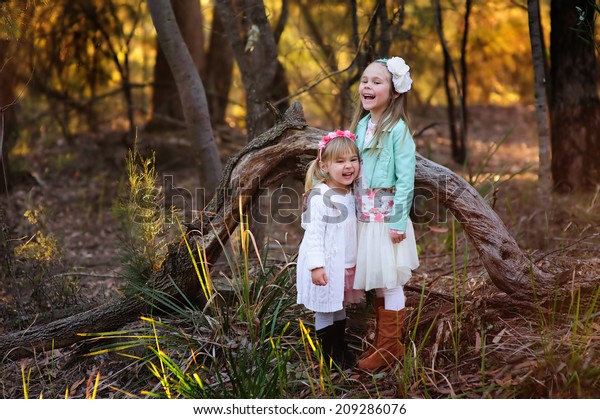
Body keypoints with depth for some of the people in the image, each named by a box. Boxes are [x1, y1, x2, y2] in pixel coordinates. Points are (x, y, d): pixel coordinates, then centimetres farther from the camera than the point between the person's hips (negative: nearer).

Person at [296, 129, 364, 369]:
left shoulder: (351, 193, 5)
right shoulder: (320, 197, -21)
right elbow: (313, 233, -23)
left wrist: (354, 262, 18)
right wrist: (316, 265, -28)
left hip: (345, 265, 8)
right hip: (325, 266, -8)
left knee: (339, 308, 20)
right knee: (325, 312, 5)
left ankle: (341, 351, 33)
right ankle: (329, 357, 17)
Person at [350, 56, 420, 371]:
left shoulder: (397, 129, -13)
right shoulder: (361, 125, 8)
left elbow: (405, 179, -15)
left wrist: (398, 222, -17)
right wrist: (356, 210, 10)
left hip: (387, 217, -7)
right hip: (365, 216, 7)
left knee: (390, 282, 3)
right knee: (377, 283, 14)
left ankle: (391, 346, 14)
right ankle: (381, 341, 25)